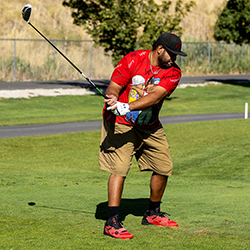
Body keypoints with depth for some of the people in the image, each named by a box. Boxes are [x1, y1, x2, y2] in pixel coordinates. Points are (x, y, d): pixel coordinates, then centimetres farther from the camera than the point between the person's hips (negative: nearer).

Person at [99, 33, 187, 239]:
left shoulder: (173, 72, -9)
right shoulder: (133, 60, -15)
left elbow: (155, 96, -24)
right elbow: (113, 87, -16)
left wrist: (127, 107, -38)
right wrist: (113, 99, -40)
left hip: (150, 127, 5)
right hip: (120, 123, -5)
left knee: (164, 168, 10)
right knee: (119, 168, -17)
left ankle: (152, 214, 31)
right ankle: (112, 222, -18)